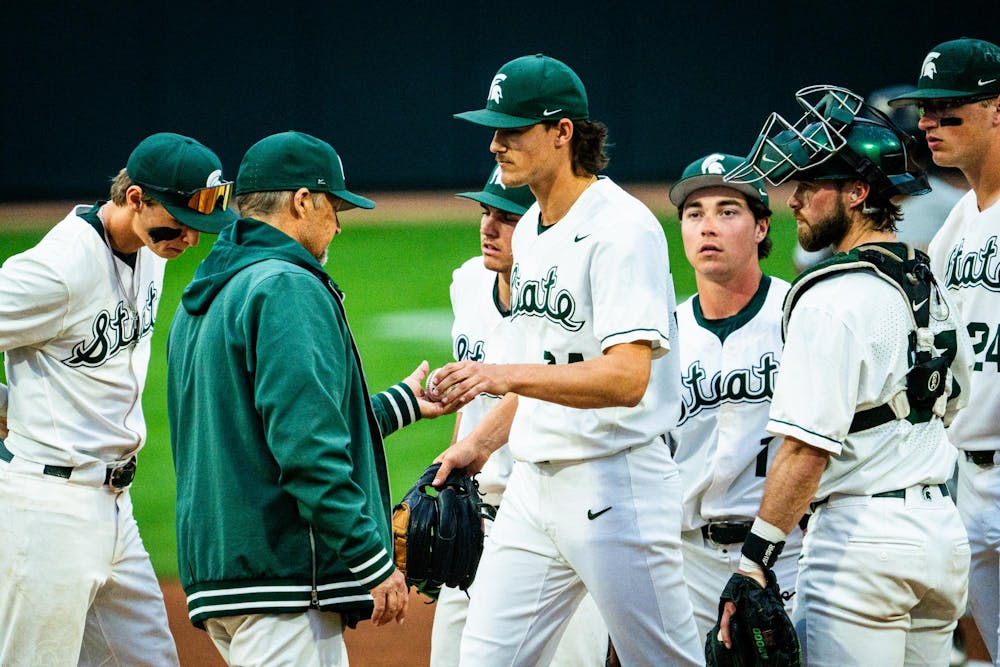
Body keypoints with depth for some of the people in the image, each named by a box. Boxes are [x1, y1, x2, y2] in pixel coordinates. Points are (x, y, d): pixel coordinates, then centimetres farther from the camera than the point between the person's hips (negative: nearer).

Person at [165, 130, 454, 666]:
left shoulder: (198, 302, 20)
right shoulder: (287, 287, -11)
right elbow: (306, 449, -20)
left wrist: (401, 405, 36)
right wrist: (375, 563, -17)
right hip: (281, 572, -10)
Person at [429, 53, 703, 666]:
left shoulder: (622, 230, -15)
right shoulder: (530, 229, 15)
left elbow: (626, 378, -26)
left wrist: (505, 376, -34)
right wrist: (482, 442, 15)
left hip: (616, 486, -9)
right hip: (534, 482, 9)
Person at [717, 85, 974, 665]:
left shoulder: (831, 299, -14)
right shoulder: (932, 286, 13)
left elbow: (806, 448, -19)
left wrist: (756, 559, -18)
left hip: (863, 533, -9)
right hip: (945, 529, 9)